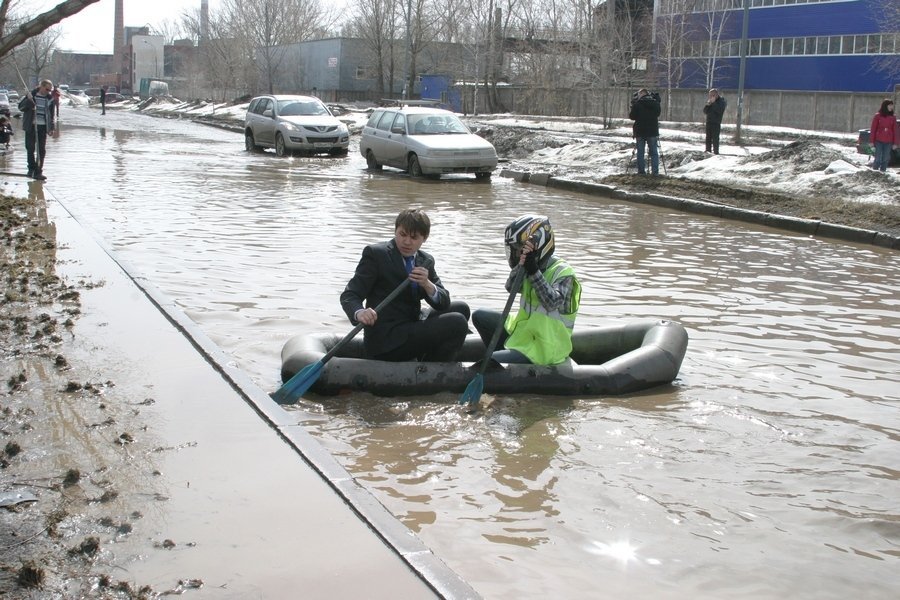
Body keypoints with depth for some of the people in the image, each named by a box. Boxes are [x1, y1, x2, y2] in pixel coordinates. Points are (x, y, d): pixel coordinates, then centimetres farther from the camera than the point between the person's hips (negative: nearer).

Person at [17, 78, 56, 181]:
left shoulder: (49, 98, 6)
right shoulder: (31, 95, -2)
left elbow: (51, 113, 14)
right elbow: (21, 106, -3)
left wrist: (51, 127, 9)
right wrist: (29, 100, -20)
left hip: (43, 127, 2)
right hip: (31, 126, -2)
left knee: (42, 150, 0)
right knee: (30, 148, 4)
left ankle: (38, 172, 6)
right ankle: (31, 168, 20)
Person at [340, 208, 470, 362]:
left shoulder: (426, 261, 11)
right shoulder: (375, 253, -8)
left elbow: (443, 302, 6)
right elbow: (349, 295, -13)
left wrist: (427, 284, -16)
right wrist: (359, 313, -36)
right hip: (384, 340, -8)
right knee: (457, 323, -18)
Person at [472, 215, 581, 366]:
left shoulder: (563, 272, -18)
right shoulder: (533, 266, 4)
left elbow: (551, 303, -34)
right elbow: (510, 287, -11)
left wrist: (534, 271, -35)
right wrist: (521, 265, -29)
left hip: (544, 348, -9)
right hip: (523, 331, 9)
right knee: (479, 316, 13)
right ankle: (501, 353, 11)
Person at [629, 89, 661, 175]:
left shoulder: (637, 104, -11)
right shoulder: (655, 103, 1)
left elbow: (632, 116, -7)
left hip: (640, 132, -2)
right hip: (653, 132, 2)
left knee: (640, 152, 6)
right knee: (654, 152, 7)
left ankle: (641, 171, 4)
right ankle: (655, 171, 3)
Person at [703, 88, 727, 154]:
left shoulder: (721, 101, -2)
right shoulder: (710, 102, 15)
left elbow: (719, 110, -18)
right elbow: (705, 111, 10)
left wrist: (713, 102, -15)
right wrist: (708, 104, -6)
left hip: (716, 123, -6)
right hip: (709, 122, 6)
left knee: (715, 139, -8)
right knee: (708, 139, 8)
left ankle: (716, 152, -7)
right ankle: (708, 151, 14)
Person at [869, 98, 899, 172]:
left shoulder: (893, 117, 6)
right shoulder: (878, 116, -1)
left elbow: (896, 131, 7)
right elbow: (873, 129, 1)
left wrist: (896, 143, 3)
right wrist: (872, 141, -2)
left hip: (888, 142, 3)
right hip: (879, 141, -3)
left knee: (886, 159, 4)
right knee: (878, 158, -5)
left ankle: (883, 171, 10)